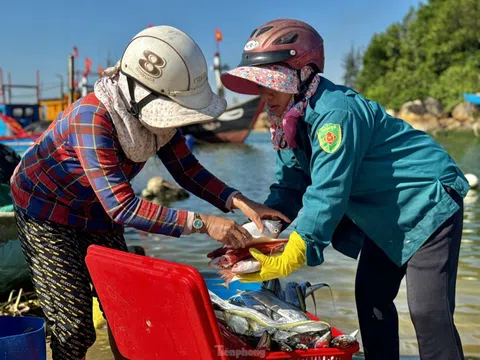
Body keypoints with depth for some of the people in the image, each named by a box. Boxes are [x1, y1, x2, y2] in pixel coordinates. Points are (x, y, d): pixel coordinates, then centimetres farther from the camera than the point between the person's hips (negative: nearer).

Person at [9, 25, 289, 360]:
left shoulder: (155, 110, -16)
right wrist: (201, 223, -42)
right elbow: (122, 207, -40)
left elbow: (186, 169, -8)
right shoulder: (92, 118, -37)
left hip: (98, 213, 7)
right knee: (76, 328, -6)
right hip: (47, 212, -6)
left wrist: (239, 202, -23)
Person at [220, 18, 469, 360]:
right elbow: (289, 189, -1)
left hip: (429, 201, -9)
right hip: (386, 216, 10)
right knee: (370, 296, 11)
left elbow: (327, 194, -34)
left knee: (428, 309, -13)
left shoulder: (335, 112, -31)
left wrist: (288, 261, -34)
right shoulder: (289, 120, -1)